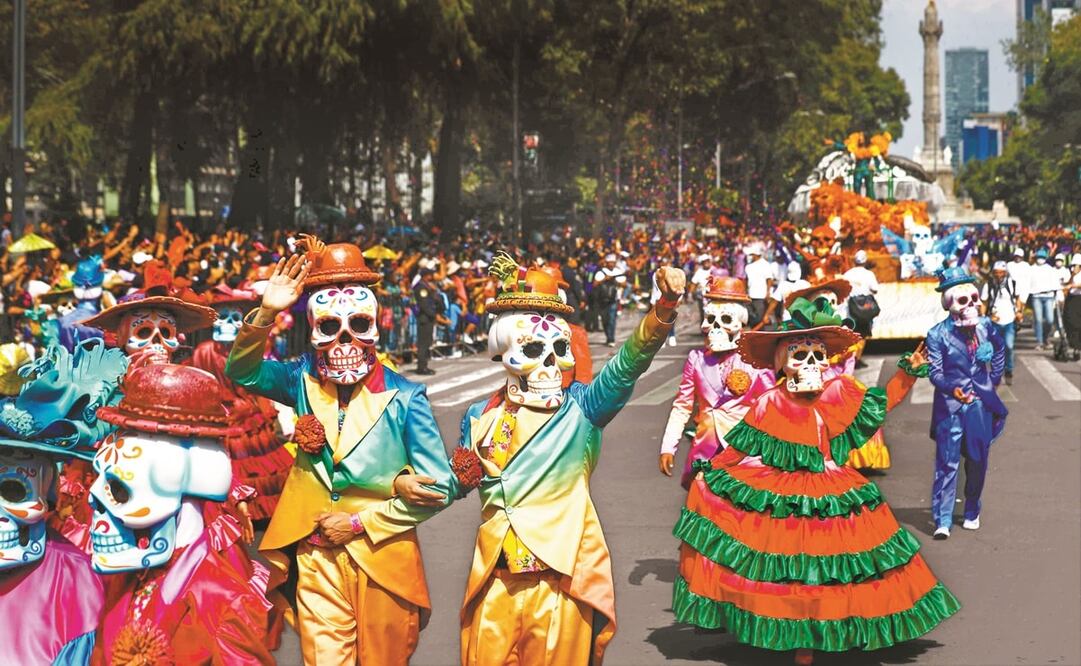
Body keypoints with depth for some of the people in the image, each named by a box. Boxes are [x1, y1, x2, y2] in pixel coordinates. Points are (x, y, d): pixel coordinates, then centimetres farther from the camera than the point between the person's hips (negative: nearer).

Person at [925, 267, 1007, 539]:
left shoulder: (985, 326, 2)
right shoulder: (937, 334, -10)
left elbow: (1000, 350, 22)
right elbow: (935, 372, -13)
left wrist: (995, 378, 16)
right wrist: (953, 389, -30)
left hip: (981, 403, 4)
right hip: (950, 405, -4)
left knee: (978, 461, 10)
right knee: (947, 463, -7)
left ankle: (972, 513, 26)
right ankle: (942, 521, -6)